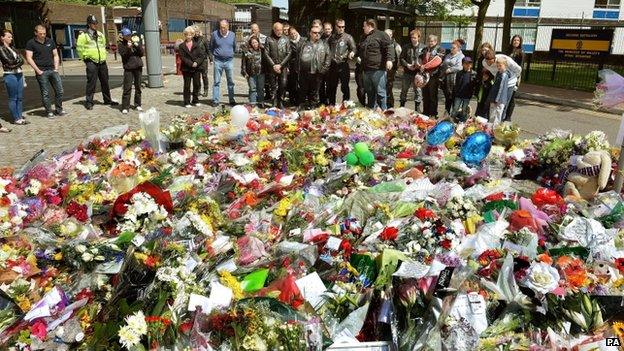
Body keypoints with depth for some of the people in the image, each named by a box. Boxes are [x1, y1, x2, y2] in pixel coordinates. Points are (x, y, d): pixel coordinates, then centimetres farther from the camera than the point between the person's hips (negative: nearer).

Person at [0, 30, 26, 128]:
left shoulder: (13, 48, 16)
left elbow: (22, 60, 9)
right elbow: (8, 61, -11)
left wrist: (14, 64, -5)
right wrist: (18, 61, 3)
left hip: (19, 74, 6)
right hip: (9, 75, -6)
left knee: (20, 97, 7)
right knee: (13, 98, -1)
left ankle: (20, 117, 14)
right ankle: (16, 119, 4)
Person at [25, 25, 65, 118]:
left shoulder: (50, 41, 12)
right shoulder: (31, 43, -1)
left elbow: (55, 55, 16)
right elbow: (29, 58, -5)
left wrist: (56, 68, 5)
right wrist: (37, 70, -9)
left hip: (52, 70, 4)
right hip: (41, 72, -4)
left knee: (59, 90, 2)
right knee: (45, 93, 0)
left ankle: (59, 109, 15)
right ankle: (49, 111, 9)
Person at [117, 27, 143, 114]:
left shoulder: (136, 41, 12)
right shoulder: (121, 44, 2)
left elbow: (142, 53, 5)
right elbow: (123, 55, -10)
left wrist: (137, 45, -9)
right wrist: (128, 47, -21)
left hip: (138, 67, 4)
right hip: (128, 68, -4)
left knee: (138, 86, 9)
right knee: (127, 88, -8)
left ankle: (137, 105, 20)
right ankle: (125, 107, -5)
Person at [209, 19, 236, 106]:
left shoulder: (232, 35, 4)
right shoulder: (215, 34, -2)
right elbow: (211, 47, 12)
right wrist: (214, 54, 11)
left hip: (229, 61, 2)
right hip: (218, 61, -1)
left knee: (231, 81, 5)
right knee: (216, 81, 1)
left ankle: (231, 100, 14)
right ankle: (215, 100, 6)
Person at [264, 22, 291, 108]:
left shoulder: (286, 39, 6)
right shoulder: (269, 39, 4)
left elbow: (288, 54, 2)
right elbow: (266, 54, 0)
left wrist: (280, 65, -8)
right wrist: (273, 65, -8)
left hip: (283, 67, 0)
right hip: (272, 67, 0)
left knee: (283, 85, -2)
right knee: (274, 86, 2)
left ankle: (281, 103, 9)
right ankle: (274, 104, 9)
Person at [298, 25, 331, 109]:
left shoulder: (324, 45, 7)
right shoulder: (305, 44, 8)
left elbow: (328, 57, 3)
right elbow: (299, 57, 6)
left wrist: (324, 69, -5)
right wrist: (299, 69, -2)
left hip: (317, 73, -1)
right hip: (304, 73, 1)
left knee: (314, 92, 6)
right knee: (304, 91, 7)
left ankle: (313, 105, 16)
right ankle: (304, 105, 19)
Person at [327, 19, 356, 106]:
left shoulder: (348, 37, 0)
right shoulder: (332, 38, 12)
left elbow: (353, 48, -6)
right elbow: (328, 49, 21)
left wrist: (351, 53, -26)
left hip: (343, 65, -4)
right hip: (333, 65, 4)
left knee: (344, 87, -2)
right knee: (331, 87, 11)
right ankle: (331, 104, 23)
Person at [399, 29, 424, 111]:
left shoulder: (423, 47, 0)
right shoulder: (406, 47, 5)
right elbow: (401, 58, 5)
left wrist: (420, 65, -17)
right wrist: (407, 65, -10)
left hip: (418, 73, -2)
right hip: (407, 73, 2)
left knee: (418, 91, 2)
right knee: (404, 90, 9)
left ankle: (417, 109, 12)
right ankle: (402, 106, 21)